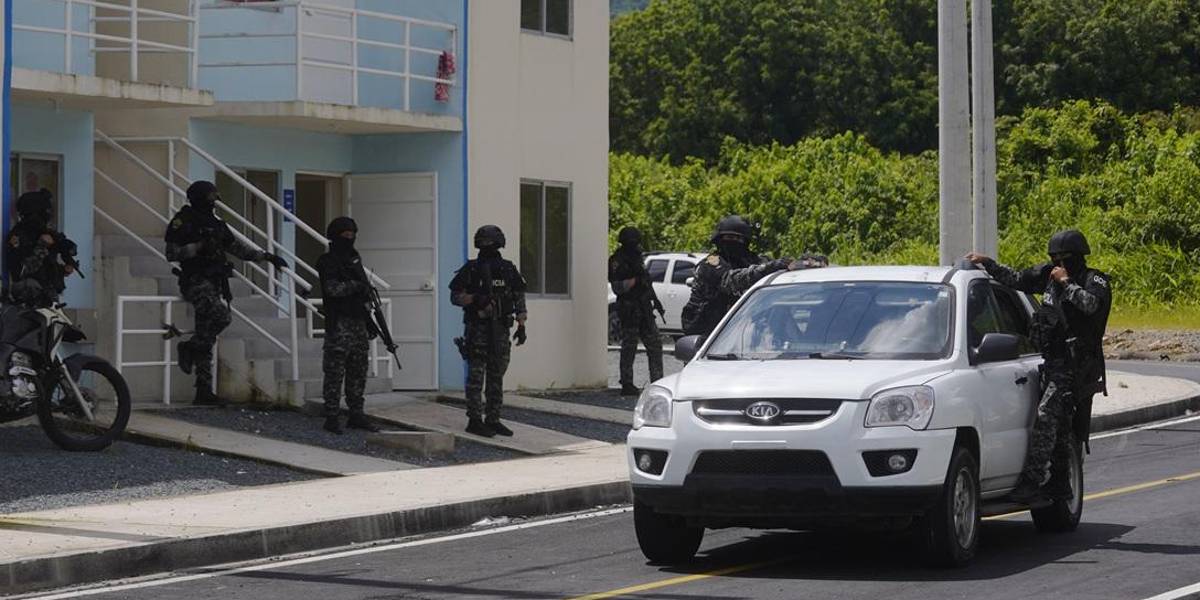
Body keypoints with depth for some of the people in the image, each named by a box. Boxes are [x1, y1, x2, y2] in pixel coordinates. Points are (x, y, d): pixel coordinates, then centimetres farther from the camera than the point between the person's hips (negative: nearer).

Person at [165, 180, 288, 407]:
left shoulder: (215, 224, 17)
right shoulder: (183, 222, -4)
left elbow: (238, 248, 24)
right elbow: (172, 253, -12)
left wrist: (266, 256, 19)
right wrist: (199, 246, -20)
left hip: (214, 284, 7)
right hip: (196, 281, -7)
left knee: (206, 340, 5)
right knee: (221, 316, -30)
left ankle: (204, 392, 5)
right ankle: (189, 348, -10)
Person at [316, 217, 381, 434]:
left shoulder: (355, 259, 18)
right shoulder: (327, 262, -7)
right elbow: (332, 288, -22)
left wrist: (369, 322, 21)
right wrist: (356, 285, -12)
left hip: (358, 321, 8)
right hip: (339, 324, -8)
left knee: (358, 372, 9)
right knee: (335, 373, -6)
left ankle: (356, 415, 15)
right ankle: (331, 417, -5)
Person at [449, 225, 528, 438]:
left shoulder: (508, 270, 8)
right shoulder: (471, 270, -2)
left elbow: (519, 299, 12)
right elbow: (455, 296, 0)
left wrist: (521, 326, 5)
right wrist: (474, 299, -18)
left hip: (500, 330, 4)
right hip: (476, 330, -4)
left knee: (497, 378, 8)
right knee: (476, 377, -5)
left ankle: (493, 420, 14)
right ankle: (475, 421, -2)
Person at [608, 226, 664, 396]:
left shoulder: (636, 258, 15)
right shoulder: (618, 261, -11)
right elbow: (617, 287, -19)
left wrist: (655, 300, 20)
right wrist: (635, 280, -25)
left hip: (644, 310, 8)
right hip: (629, 310, -8)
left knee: (655, 344, 7)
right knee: (629, 347, -4)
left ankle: (657, 381, 11)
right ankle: (627, 385, 1)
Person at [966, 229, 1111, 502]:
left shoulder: (1095, 281, -6)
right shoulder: (1048, 274, 13)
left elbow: (1091, 304, -27)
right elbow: (1015, 279, 23)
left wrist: (1066, 283, -17)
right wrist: (986, 263, 19)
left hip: (1075, 364, -8)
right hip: (1053, 361, 8)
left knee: (1046, 416, -18)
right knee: (1058, 424, 12)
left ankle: (1032, 479, -22)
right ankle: (1060, 485, 20)